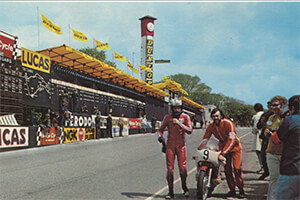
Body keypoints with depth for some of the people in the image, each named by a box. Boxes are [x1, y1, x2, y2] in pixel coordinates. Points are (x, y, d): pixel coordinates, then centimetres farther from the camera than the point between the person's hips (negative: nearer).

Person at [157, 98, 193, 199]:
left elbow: (190, 130, -11)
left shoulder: (185, 117, 0)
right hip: (170, 144, 1)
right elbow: (161, 129, 11)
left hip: (181, 145, -1)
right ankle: (170, 191, 8)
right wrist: (160, 136, -10)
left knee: (182, 167, -7)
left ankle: (184, 188, 16)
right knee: (170, 168, 0)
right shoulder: (167, 117, 3)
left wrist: (179, 123, -20)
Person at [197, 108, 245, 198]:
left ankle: (241, 189, 3)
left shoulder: (228, 123, -24)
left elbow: (231, 140, -27)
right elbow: (205, 139, -8)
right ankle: (232, 189, 14)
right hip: (223, 146, 4)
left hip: (235, 146, -4)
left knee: (237, 168, -10)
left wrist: (223, 153, -32)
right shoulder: (211, 126, -9)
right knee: (227, 169, 1)